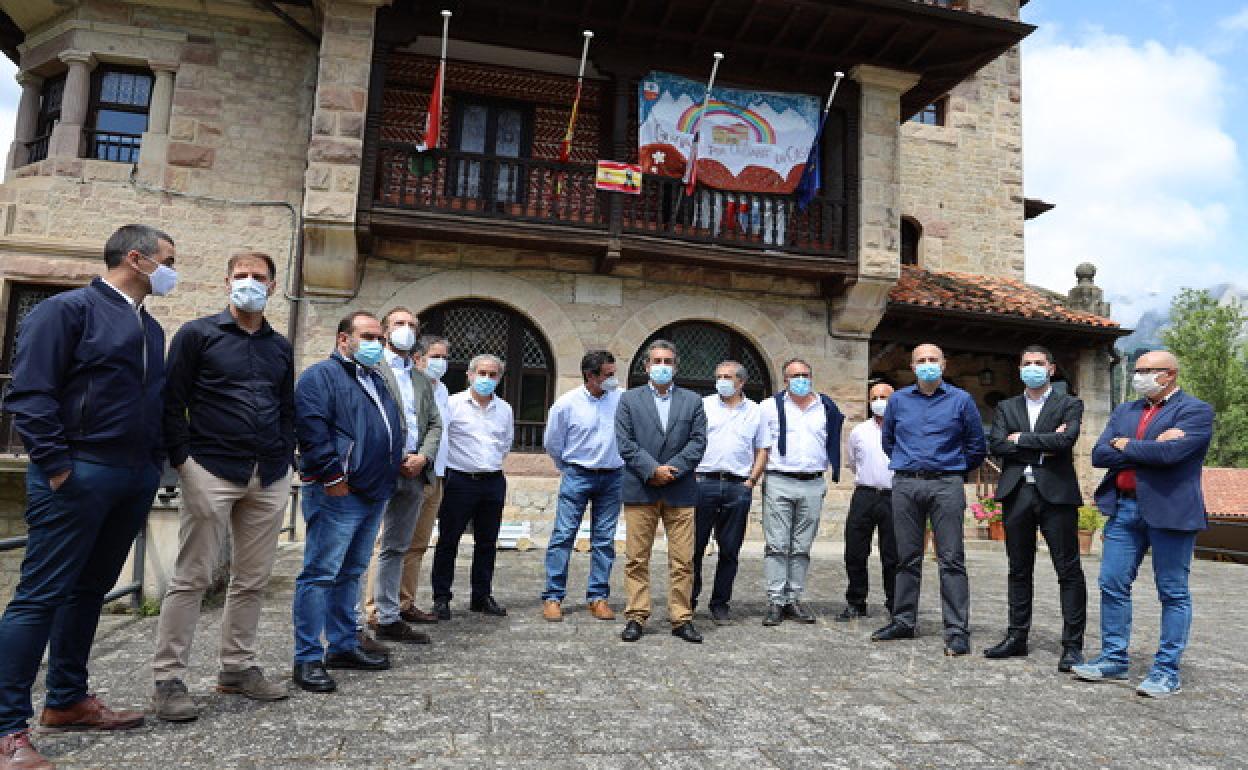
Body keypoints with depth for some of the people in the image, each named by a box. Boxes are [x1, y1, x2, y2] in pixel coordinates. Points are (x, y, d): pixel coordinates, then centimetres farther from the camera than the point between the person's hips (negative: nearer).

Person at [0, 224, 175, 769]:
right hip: (79, 473, -8)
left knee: (90, 590, 14)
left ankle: (66, 702, 26)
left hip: (135, 479, 8)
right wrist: (55, 465, -17)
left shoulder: (151, 328, 17)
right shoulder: (69, 309, -6)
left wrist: (154, 465, 11)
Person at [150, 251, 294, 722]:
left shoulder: (281, 347, 16)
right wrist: (183, 460, -11)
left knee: (252, 579, 9)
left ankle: (237, 668, 21)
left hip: (270, 479, 5)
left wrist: (285, 460, 7)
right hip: (212, 471, -4)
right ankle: (167, 679, 9)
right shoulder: (198, 334, 2)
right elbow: (171, 401, -3)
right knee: (193, 578, -1)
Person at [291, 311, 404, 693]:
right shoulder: (322, 375, -7)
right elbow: (311, 429, -18)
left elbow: (394, 430, 29)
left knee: (351, 574, 15)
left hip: (374, 496, 9)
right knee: (320, 575, -4)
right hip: (336, 495, -9)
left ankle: (343, 646, 25)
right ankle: (308, 659, 3)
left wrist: (393, 469, 18)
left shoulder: (378, 381, 21)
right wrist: (333, 476, -21)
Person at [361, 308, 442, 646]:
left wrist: (423, 457, -3)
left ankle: (387, 618, 18)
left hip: (414, 471, 6)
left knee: (395, 549, 11)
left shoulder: (422, 379, 22)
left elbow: (434, 424, 16)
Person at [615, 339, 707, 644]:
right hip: (640, 491, -1)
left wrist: (671, 470, -9)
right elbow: (625, 442, -1)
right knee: (637, 559, 3)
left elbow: (698, 442, 3)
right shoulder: (629, 399, 9)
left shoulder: (693, 401, 12)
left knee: (683, 560, 2)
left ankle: (682, 619, 12)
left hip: (680, 492, 1)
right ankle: (636, 618, 13)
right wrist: (652, 470, -12)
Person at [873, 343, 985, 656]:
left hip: (946, 485, -2)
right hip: (905, 486, 3)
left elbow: (977, 445, 10)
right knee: (907, 558, 9)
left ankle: (957, 630, 1)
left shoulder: (961, 400, 4)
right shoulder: (898, 400, 10)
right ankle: (904, 621, 18)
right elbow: (887, 440, 23)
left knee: (951, 560, -4)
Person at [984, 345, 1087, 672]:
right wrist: (1042, 444, -9)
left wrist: (1020, 439, -7)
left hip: (1056, 493, -3)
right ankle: (1017, 637, 19)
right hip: (1017, 494, 3)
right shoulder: (1006, 407, 14)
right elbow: (996, 444, -2)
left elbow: (1065, 440, -14)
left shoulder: (1069, 405, 5)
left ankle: (1073, 645, 7)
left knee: (1069, 571, -1)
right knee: (1019, 570, 11)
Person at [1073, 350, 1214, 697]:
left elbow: (1171, 452, -21)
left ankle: (1166, 671, 14)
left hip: (1171, 510, -6)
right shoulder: (1124, 411, 14)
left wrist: (1125, 446, -6)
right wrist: (1148, 449, -10)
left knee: (1173, 593, 5)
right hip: (1123, 508, 6)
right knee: (1112, 585, 7)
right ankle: (1113, 659, 18)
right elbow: (1099, 454, 2)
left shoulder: (1196, 410, -4)